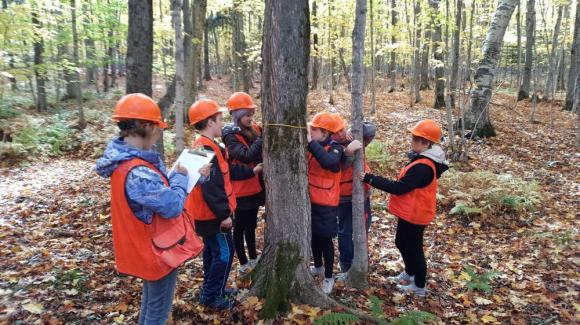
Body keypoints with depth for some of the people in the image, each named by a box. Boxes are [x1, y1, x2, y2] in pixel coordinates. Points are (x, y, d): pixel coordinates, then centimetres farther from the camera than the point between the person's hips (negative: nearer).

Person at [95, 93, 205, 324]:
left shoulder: (127, 160, 1)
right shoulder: (136, 172, -32)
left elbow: (158, 190, 10)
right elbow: (172, 205, -29)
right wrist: (180, 176, -12)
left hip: (149, 248, 10)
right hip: (158, 250, -10)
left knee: (149, 303, 27)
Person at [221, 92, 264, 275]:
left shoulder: (255, 129, 4)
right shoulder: (230, 135, -16)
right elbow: (247, 156, -28)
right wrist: (263, 138, -28)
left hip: (255, 186, 7)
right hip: (241, 189, -7)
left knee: (251, 224, 20)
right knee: (240, 226, 9)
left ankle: (253, 258, 36)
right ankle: (243, 264, 22)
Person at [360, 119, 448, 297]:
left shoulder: (423, 167, -29)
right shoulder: (423, 159, 3)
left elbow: (398, 188, -29)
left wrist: (370, 179, -28)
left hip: (414, 214, -10)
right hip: (410, 212, 10)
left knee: (413, 247, 8)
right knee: (402, 242, 24)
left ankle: (419, 286, 26)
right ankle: (410, 273, 46)